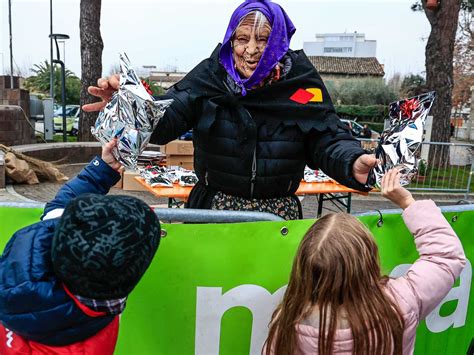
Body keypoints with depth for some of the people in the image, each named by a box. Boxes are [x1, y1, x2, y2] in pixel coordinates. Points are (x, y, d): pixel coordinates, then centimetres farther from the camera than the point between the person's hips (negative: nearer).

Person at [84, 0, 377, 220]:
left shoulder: (301, 81, -7)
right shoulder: (210, 76, -6)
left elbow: (328, 139, -11)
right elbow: (166, 119, -14)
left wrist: (351, 162, -33)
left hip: (279, 214, 0)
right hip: (215, 207, 0)